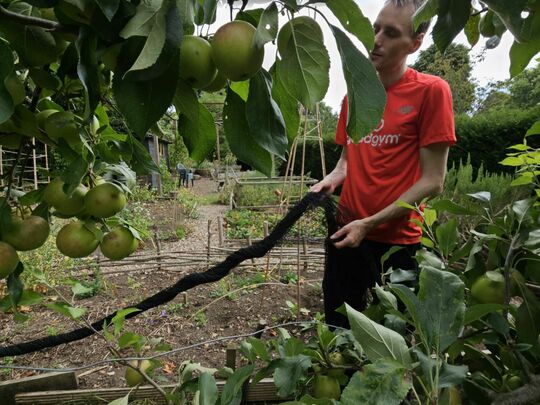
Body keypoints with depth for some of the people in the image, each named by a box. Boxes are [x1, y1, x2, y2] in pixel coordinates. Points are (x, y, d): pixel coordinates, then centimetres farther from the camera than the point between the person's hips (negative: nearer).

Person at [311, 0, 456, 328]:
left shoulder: (431, 90, -9)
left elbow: (432, 181, -12)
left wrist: (369, 224, -15)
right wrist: (331, 180, -5)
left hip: (397, 241, -4)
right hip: (345, 232, 5)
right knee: (337, 329, 17)